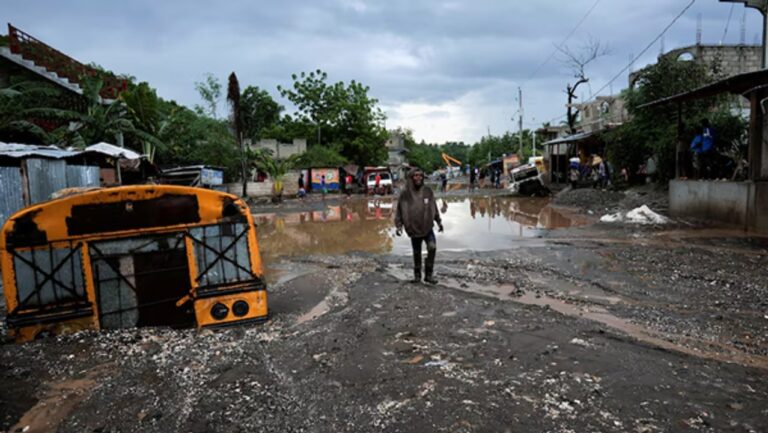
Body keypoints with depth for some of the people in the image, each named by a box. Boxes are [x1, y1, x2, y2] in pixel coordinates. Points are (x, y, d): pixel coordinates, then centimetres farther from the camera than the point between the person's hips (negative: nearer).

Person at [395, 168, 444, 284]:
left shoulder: (428, 191, 2)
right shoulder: (405, 195, -4)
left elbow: (434, 208, 10)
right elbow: (400, 211, 0)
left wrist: (439, 221, 14)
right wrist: (398, 226, -6)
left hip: (428, 228, 1)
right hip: (414, 230, -1)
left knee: (432, 247, -18)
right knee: (417, 253, 10)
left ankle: (429, 274, -3)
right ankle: (417, 275, 30)